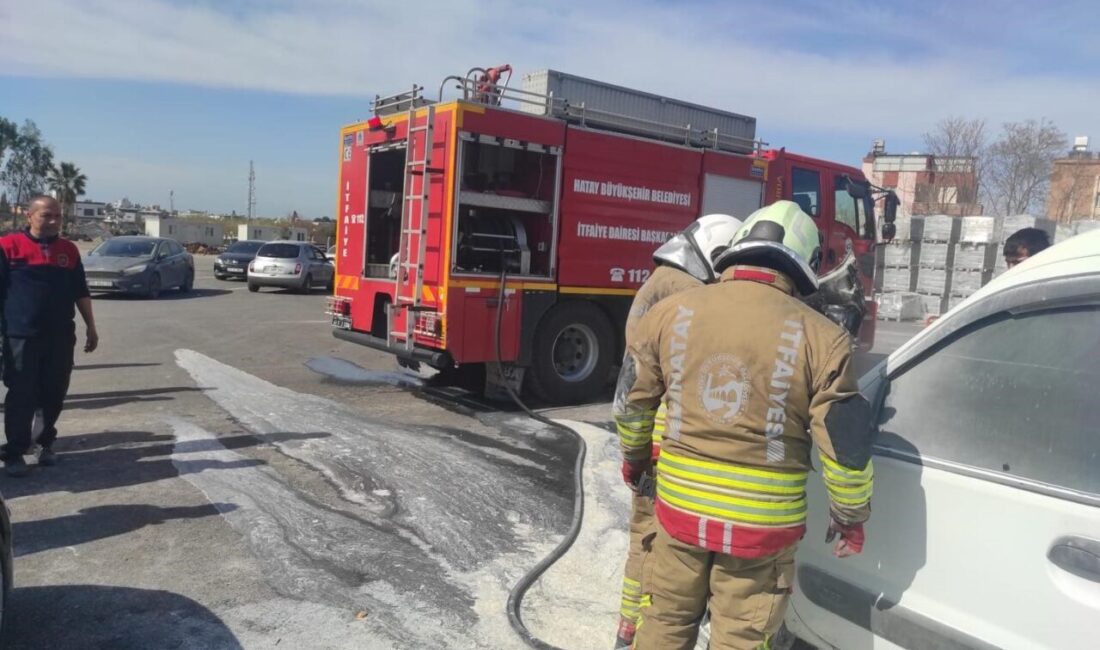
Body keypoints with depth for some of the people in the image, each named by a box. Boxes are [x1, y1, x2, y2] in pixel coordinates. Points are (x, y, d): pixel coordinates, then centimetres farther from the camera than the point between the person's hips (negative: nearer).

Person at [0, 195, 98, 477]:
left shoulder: (69, 250, 10)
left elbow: (81, 293, 16)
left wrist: (91, 327, 14)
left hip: (61, 336, 4)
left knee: (54, 395, 10)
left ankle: (46, 444, 26)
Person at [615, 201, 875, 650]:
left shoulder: (669, 313, -3)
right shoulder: (819, 336, -12)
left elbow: (634, 401, 8)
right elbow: (845, 444, -7)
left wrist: (634, 458, 27)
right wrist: (850, 517, 9)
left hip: (680, 510, 2)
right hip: (762, 526, -2)